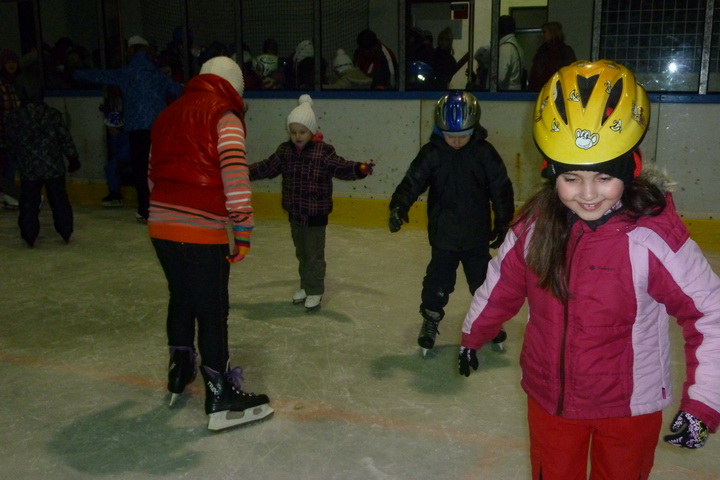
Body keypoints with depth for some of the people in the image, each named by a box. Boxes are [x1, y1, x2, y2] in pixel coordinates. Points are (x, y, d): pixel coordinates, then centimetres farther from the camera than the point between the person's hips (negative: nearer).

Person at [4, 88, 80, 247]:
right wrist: (74, 159, 10)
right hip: (54, 167, 1)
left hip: (28, 169, 0)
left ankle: (30, 237, 9)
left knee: (29, 204, 9)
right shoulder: (53, 114, -3)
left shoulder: (12, 118, -2)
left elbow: (11, 145, 5)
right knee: (59, 201, 12)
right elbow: (66, 139, 0)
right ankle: (66, 233, 18)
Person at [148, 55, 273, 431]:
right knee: (212, 311, 1)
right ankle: (220, 397, 9)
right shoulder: (224, 115, -5)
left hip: (160, 226, 7)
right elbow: (234, 171, -18)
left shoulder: (168, 114, 18)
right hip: (201, 231, -7)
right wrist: (243, 229, -16)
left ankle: (179, 372, 39)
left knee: (181, 299, 23)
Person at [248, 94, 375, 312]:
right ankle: (306, 286, 33)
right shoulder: (284, 150, 1)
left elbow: (341, 168, -19)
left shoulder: (324, 151, -14)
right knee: (301, 252, 18)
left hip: (316, 213, -5)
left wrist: (360, 169, -36)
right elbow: (267, 167, 9)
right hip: (295, 212, 5)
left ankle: (315, 292, 17)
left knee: (314, 254, 4)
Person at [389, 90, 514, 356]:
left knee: (484, 281, 14)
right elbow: (412, 181, -11)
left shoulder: (485, 153, -8)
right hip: (443, 236, -1)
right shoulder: (431, 153, -9)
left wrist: (502, 223, 1)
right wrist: (399, 207, -27)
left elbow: (501, 189, -1)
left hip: (477, 235, 1)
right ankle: (430, 320, 24)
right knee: (438, 282, 4)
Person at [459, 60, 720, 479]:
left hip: (628, 408, -2)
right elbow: (502, 284, 4)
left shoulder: (654, 236, -25)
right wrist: (473, 335, 18)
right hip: (549, 397, 3)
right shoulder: (535, 226, -12)